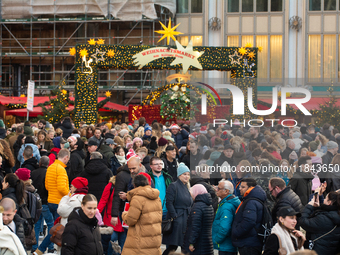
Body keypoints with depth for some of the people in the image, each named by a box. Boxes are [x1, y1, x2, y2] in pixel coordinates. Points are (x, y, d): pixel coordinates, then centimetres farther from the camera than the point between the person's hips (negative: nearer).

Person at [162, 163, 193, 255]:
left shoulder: (187, 188, 17)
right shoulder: (173, 186, -7)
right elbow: (169, 203, -14)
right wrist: (175, 216, -17)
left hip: (186, 220, 8)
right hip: (177, 220, -8)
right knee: (172, 247, -9)